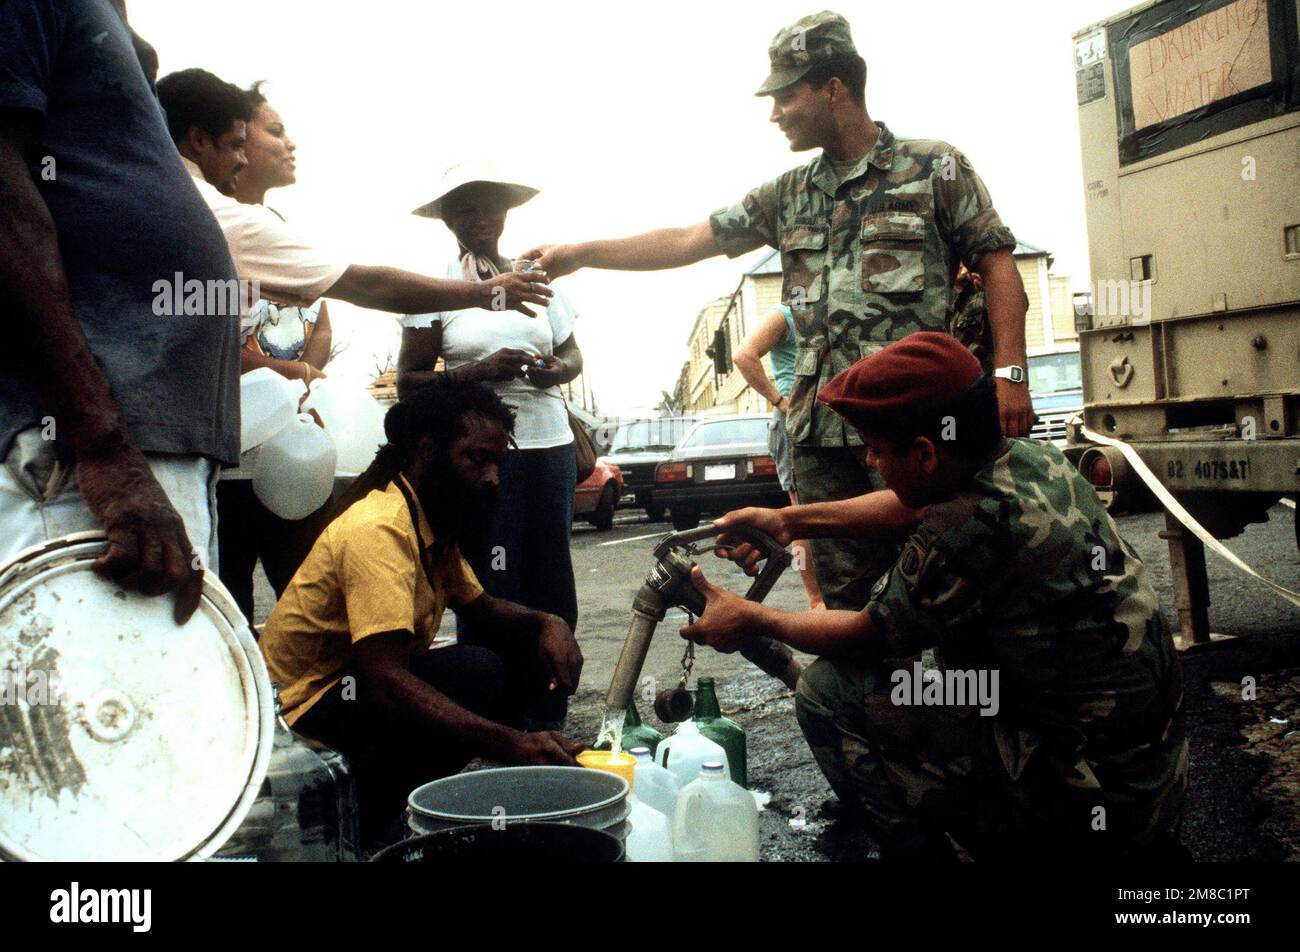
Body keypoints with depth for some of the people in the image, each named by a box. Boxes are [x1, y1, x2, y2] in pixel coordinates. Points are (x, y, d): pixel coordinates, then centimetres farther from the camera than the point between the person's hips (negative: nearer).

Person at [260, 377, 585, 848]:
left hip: (360, 694, 9)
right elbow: (385, 679, -35)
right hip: (304, 717, -9)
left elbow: (481, 609, 16)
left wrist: (546, 624, -7)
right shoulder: (380, 528, -24)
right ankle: (354, 826, -14)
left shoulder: (436, 527, 6)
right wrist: (511, 741, -43)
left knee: (531, 656, 0)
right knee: (475, 671, -30)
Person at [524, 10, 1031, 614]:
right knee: (843, 595, 9)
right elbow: (688, 241, 16)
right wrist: (578, 255, 15)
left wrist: (1009, 372, -10)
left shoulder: (934, 168, 3)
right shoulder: (790, 195, 16)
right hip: (822, 429, 5)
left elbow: (997, 265, 0)